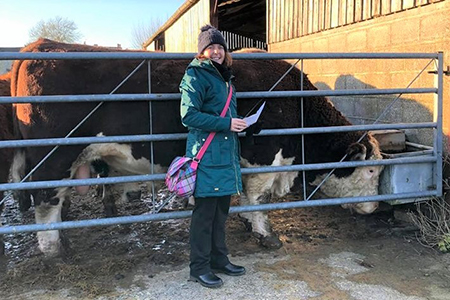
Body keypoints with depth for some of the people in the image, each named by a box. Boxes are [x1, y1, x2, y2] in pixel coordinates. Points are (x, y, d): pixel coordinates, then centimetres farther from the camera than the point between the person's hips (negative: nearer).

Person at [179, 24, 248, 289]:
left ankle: (219, 260, 27)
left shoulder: (224, 76, 18)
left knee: (221, 210, 14)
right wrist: (226, 124, -18)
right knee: (205, 212, -2)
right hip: (207, 155, -8)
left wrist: (237, 124, 8)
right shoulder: (196, 75, -8)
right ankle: (199, 268, 10)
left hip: (227, 154, 8)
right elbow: (189, 115, -16)